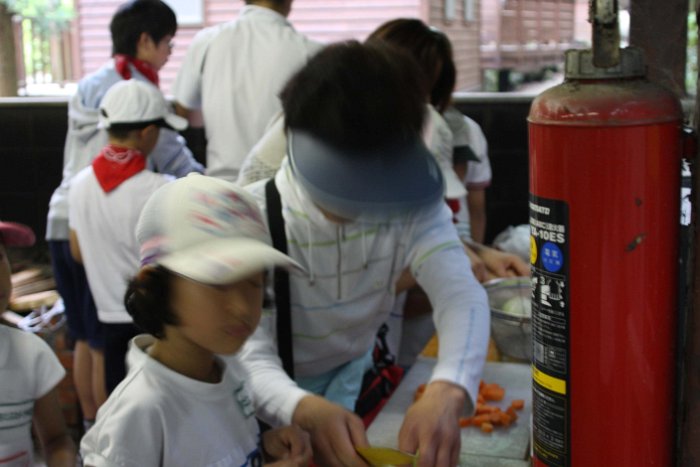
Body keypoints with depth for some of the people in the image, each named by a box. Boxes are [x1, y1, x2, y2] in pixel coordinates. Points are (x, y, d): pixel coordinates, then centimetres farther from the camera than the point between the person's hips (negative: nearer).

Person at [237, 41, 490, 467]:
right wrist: (307, 410, -55)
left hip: (353, 374, 2)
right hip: (275, 388, -2)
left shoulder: (413, 207, -18)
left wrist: (448, 391, -53)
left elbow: (462, 296, -33)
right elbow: (250, 356, -34)